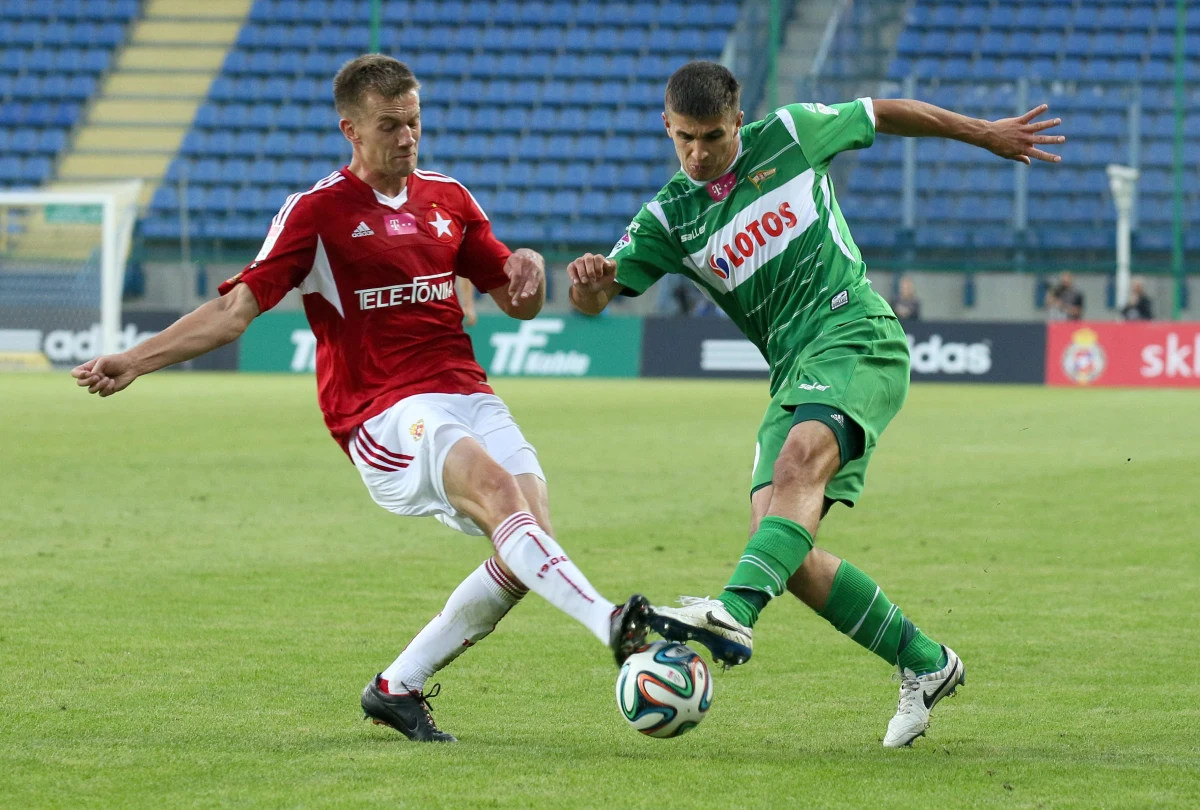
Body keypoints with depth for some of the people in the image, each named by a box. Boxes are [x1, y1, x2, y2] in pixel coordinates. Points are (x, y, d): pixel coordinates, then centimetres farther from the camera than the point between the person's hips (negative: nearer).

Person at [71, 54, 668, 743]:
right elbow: (237, 308, 0)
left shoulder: (449, 198, 16)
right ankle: (608, 623, -49)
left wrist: (530, 268, -3)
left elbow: (519, 304, 22)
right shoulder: (318, 211, 1)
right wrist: (134, 362, -9)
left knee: (529, 544, -12)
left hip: (467, 395, 6)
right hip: (382, 412, -6)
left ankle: (399, 687, 3)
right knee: (494, 487, -33)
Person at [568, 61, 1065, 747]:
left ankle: (734, 613, -52)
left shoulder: (788, 135, 3)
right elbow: (598, 296, -2)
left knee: (800, 461, -33)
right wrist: (588, 279, -28)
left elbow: (884, 115, 19)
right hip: (794, 373, 5)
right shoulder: (668, 219, 8)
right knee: (780, 544, -11)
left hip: (859, 338, -5)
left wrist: (986, 134, 28)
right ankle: (924, 665, 3)